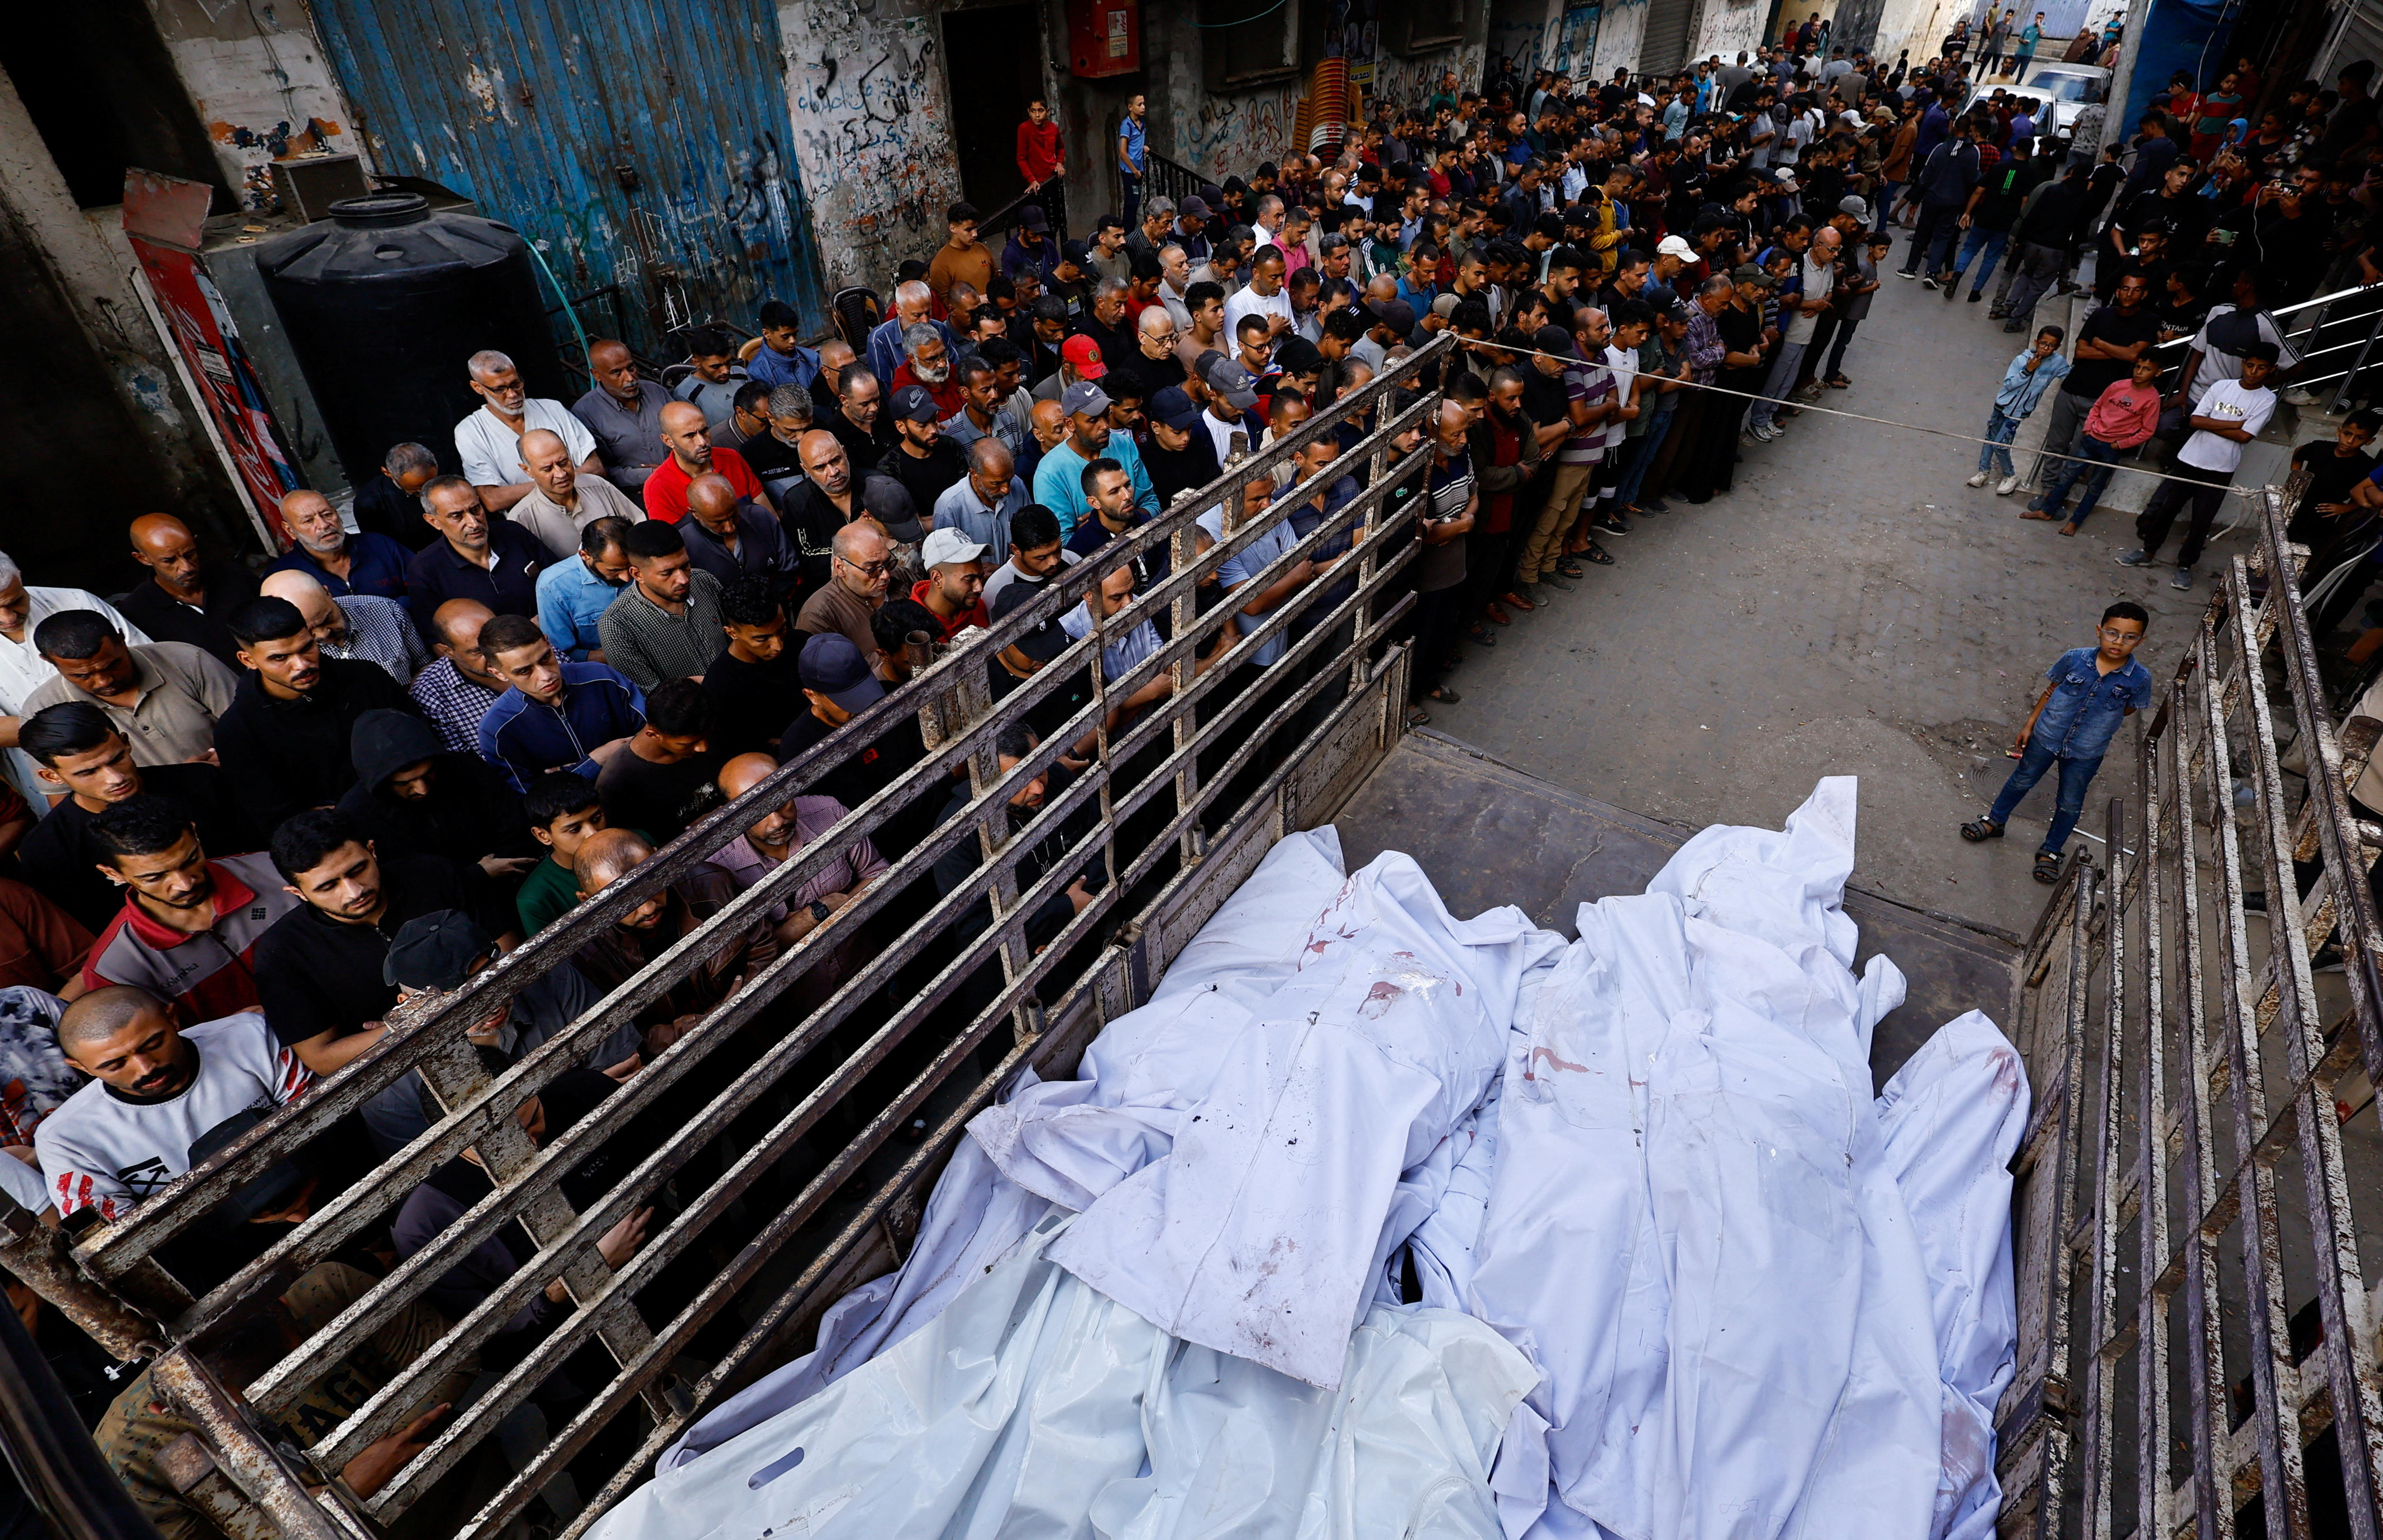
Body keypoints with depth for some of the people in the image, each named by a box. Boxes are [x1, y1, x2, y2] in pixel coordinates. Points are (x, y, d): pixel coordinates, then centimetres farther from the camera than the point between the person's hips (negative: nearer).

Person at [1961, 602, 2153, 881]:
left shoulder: (2140, 678, -17)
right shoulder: (2074, 659, -16)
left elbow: (2129, 708, 4)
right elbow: (2050, 692, -2)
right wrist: (2029, 725, 2)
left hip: (2086, 753, 0)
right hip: (2046, 736, 0)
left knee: (2070, 804, 15)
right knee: (2021, 782, 20)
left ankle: (2051, 851, 34)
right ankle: (1995, 821, 43)